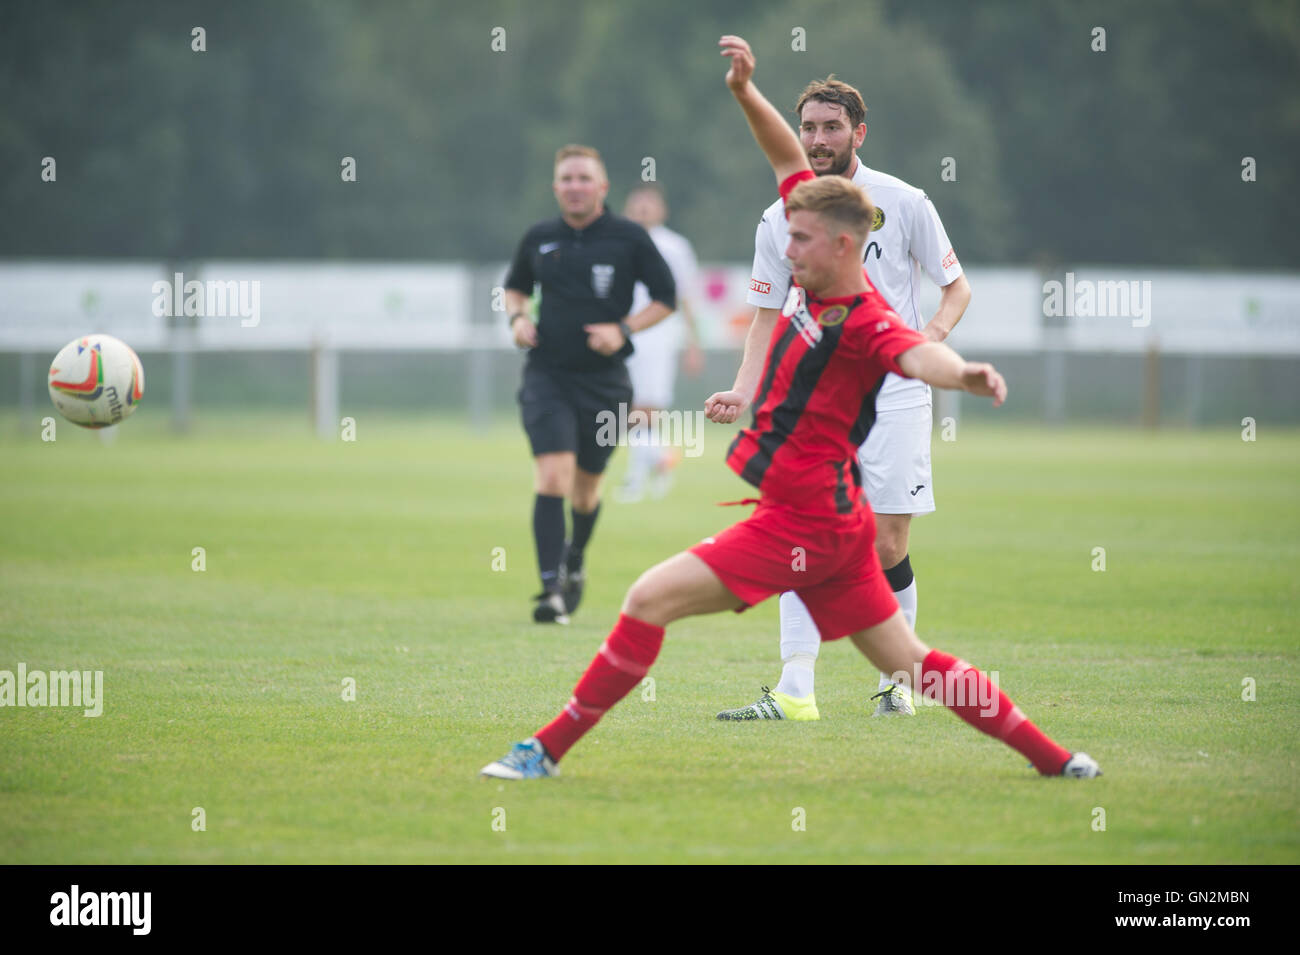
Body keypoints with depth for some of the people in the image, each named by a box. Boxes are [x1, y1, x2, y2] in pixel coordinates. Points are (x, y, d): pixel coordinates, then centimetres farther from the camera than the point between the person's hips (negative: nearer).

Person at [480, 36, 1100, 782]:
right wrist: (747, 92, 3)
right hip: (833, 521, 10)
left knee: (649, 600, -9)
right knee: (907, 661, 15)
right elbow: (790, 159, 13)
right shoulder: (815, 282, 4)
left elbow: (918, 354, -43)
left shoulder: (865, 323, -20)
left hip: (803, 524, -10)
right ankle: (1054, 759, 18)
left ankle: (550, 749, -3)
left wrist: (962, 374, -64)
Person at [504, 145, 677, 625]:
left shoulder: (629, 238, -2)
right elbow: (516, 286, 22)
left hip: (604, 380, 0)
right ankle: (551, 588, -21)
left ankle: (574, 562, 42)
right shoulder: (538, 239, 4)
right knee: (552, 473, -17)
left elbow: (666, 298, 3)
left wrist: (624, 329, -11)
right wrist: (517, 317, 1)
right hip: (547, 374, 0)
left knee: (586, 486, 11)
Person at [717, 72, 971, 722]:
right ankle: (795, 692, -13)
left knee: (886, 547, -4)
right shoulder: (781, 219, 4)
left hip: (893, 393, -2)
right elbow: (768, 319, 12)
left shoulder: (903, 203, -2)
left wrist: (934, 331, -16)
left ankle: (895, 679, 16)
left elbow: (957, 286, 5)